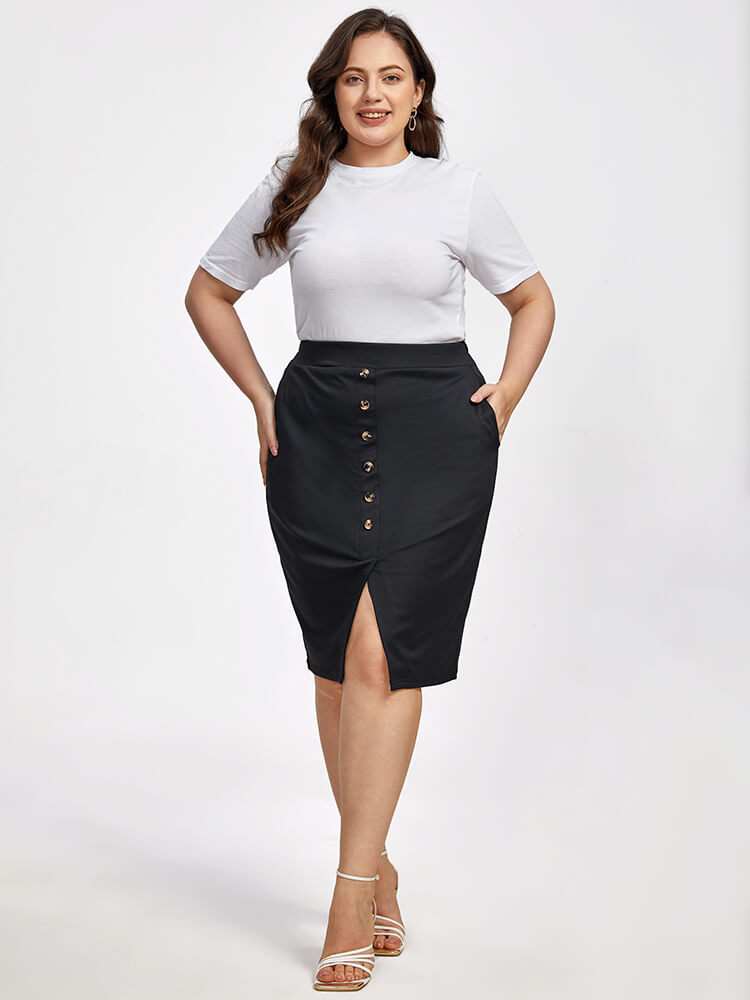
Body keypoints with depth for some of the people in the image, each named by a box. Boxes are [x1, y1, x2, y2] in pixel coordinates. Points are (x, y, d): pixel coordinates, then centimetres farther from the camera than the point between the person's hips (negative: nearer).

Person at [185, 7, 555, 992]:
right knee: (338, 663, 4)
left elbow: (534, 299, 15)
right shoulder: (293, 187, 8)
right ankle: (379, 872, 19)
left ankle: (351, 896, -9)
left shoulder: (460, 190, 4)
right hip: (319, 430, 3)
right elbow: (208, 292, 18)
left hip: (433, 431, -2)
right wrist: (261, 396, 8)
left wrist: (504, 397, 2)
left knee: (380, 653, -13)